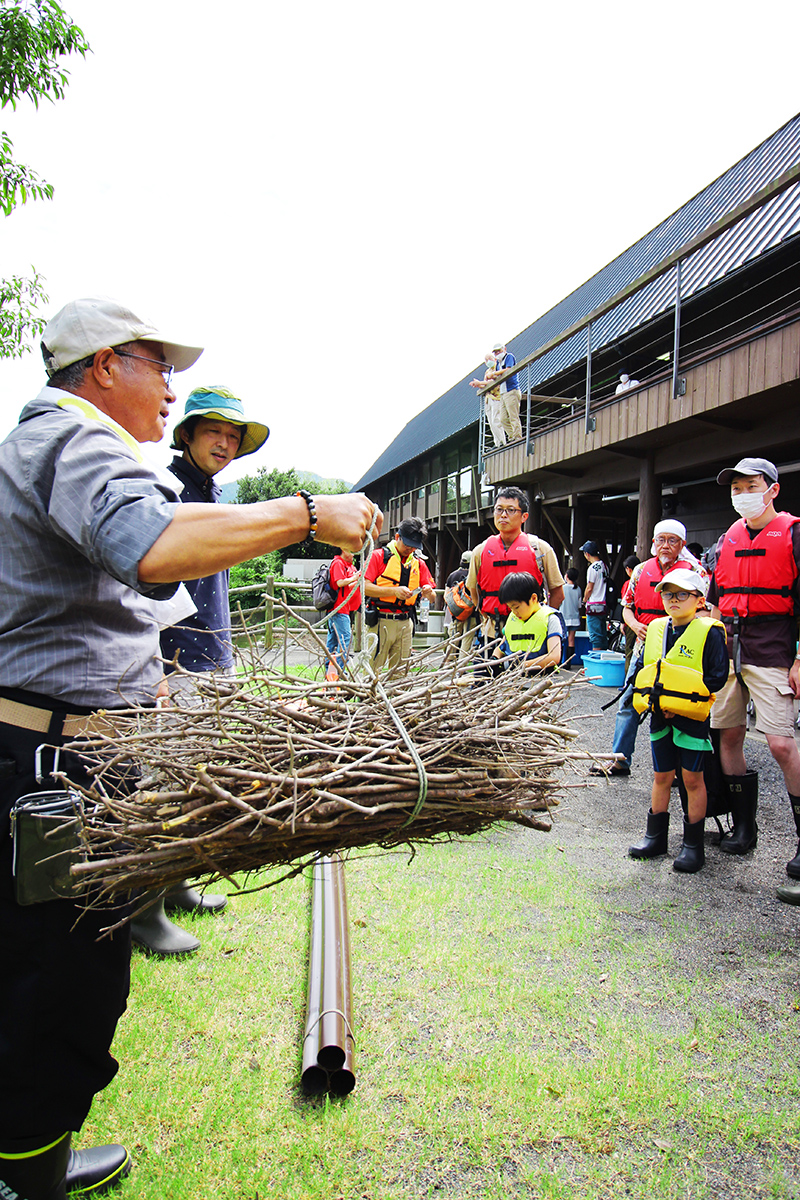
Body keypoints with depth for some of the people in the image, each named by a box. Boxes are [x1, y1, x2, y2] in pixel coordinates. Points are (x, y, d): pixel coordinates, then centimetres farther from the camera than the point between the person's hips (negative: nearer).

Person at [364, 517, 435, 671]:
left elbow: (433, 597, 16)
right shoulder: (378, 556, 2)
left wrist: (428, 592, -9)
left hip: (405, 624, 5)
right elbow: (364, 586, -9)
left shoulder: (419, 563, 17)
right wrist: (394, 591, -18)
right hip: (380, 622, -5)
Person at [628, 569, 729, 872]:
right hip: (660, 715, 5)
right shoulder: (655, 630, 7)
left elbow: (717, 676, -14)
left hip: (692, 718, -5)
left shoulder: (709, 632, -9)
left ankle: (693, 844, 17)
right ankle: (656, 837, 26)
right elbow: (641, 668, 14)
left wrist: (683, 699, -19)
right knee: (661, 776, 14)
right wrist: (651, 694, -3)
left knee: (692, 779, 4)